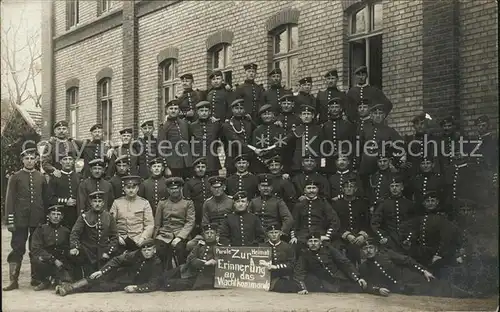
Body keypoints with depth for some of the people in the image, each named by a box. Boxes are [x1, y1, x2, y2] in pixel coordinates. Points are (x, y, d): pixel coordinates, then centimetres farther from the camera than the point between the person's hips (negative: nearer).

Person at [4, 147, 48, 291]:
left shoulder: (41, 177, 9)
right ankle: (13, 280, 1)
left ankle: (35, 278, 18)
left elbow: (46, 199, 11)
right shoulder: (15, 177, 3)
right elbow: (9, 199, 0)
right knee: (17, 249, -3)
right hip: (20, 219, -2)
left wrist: (45, 218, 6)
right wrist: (10, 221, -7)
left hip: (37, 219, 2)